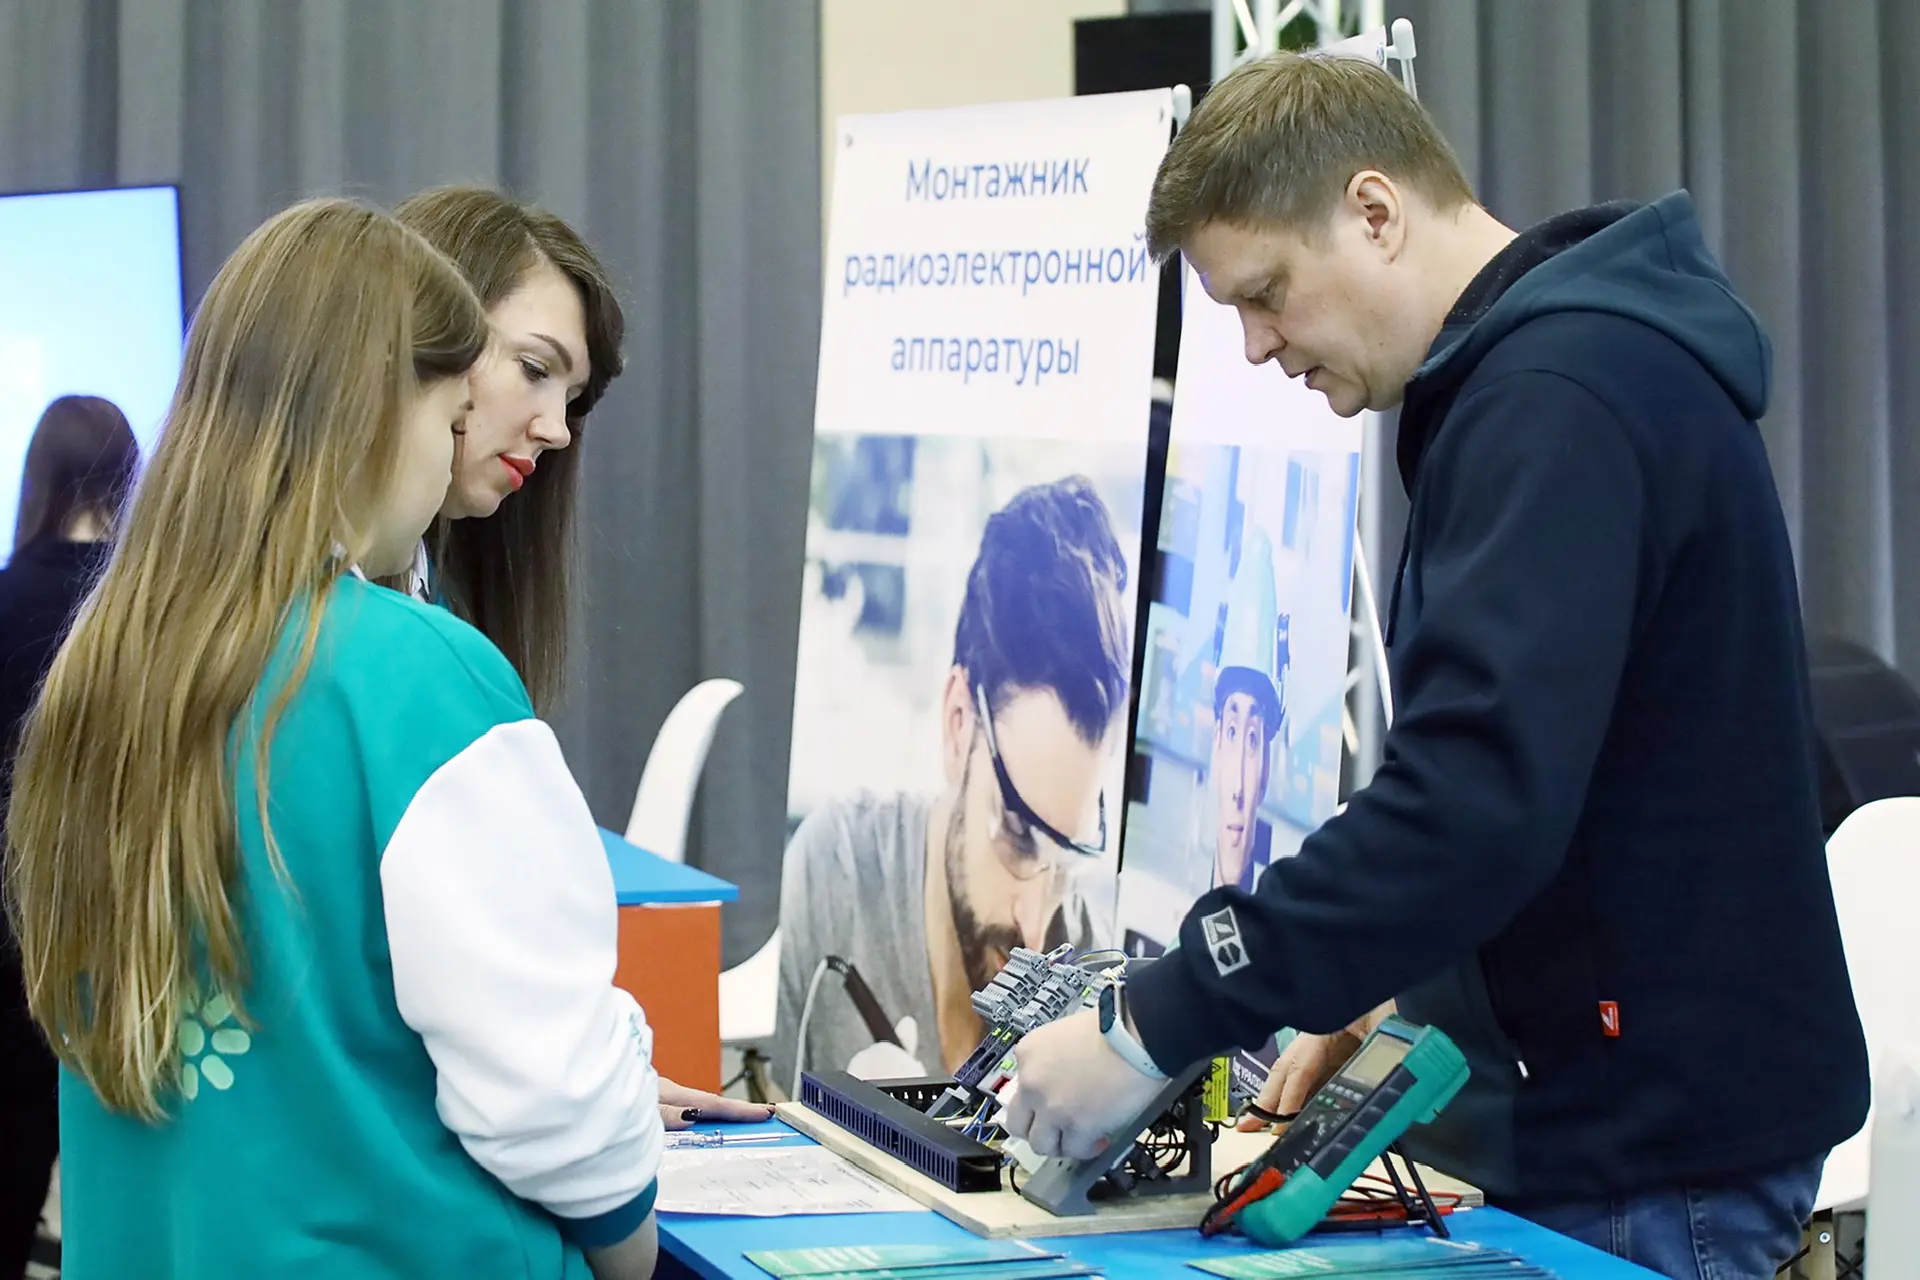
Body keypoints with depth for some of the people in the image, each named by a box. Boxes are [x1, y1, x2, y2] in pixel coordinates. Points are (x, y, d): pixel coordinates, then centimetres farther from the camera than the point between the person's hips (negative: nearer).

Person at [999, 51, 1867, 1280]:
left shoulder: (1558, 400, -20)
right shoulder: (1575, 361, 13)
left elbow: (1480, 796, -30)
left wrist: (1154, 1028, -26)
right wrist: (1395, 996, 11)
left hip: (1646, 1156, -10)